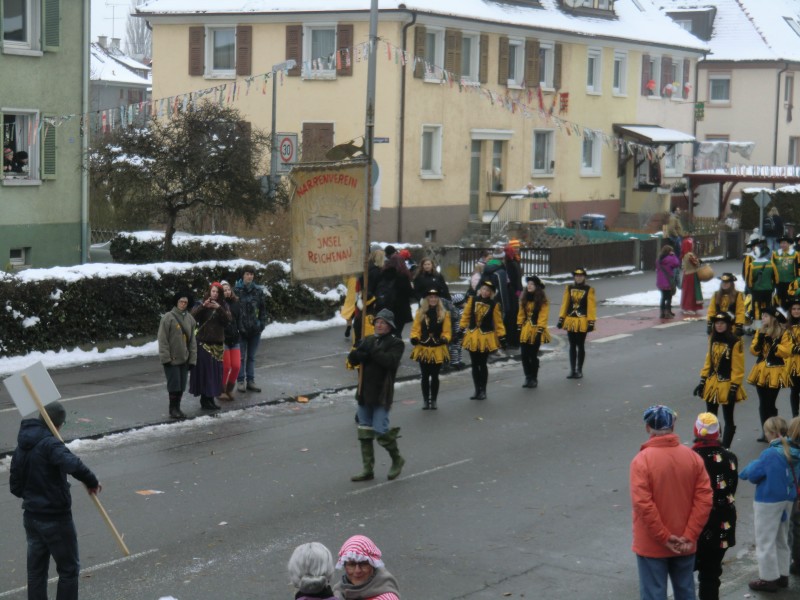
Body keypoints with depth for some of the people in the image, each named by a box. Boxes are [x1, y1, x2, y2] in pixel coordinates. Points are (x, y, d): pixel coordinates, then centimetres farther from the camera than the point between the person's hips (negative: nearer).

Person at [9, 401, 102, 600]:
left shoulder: (22, 447, 8)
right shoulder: (49, 444, -19)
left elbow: (15, 487, 13)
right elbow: (72, 464, -37)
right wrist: (92, 482, -24)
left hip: (31, 517, 8)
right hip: (55, 518, -8)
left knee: (36, 570, 14)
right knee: (69, 569, 4)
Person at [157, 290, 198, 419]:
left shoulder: (190, 319, 7)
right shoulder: (168, 317, -9)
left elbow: (192, 340, 10)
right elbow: (162, 339, -11)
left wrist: (192, 359, 5)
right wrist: (165, 357, -16)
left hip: (184, 358, 5)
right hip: (171, 359, -5)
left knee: (182, 385, 9)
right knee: (174, 384, -4)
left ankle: (177, 408, 19)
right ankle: (173, 409, 7)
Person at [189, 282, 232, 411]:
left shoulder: (223, 305, 7)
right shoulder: (202, 304, -1)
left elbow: (228, 319, -7)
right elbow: (193, 316, -16)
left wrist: (219, 308, -22)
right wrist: (203, 306, -30)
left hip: (217, 343, 4)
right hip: (203, 342, -4)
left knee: (215, 371, 5)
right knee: (204, 370, -6)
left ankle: (210, 398, 13)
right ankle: (205, 399, -2)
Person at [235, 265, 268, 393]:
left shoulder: (258, 290, 4)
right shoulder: (237, 290, -7)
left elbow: (263, 308, 7)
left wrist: (262, 324, -1)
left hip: (255, 329, 3)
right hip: (241, 328, -3)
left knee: (251, 357, 12)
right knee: (241, 356, 3)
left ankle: (250, 381, 19)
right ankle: (240, 381, 11)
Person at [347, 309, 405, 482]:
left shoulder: (396, 343, -4)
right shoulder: (368, 340, 12)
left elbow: (391, 361, -22)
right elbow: (352, 359, 5)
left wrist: (371, 351, -21)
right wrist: (359, 353, -17)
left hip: (382, 394, -6)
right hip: (364, 393, 6)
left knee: (380, 432, -10)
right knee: (364, 433, 8)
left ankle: (397, 460, 16)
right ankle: (368, 470, 16)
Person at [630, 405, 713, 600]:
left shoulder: (642, 460, -16)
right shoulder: (693, 457, -3)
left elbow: (643, 504, -21)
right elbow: (704, 499, -6)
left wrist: (664, 537, -13)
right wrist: (689, 536, -6)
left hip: (652, 546, -4)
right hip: (684, 545, 4)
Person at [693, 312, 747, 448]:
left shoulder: (735, 342, -15)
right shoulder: (713, 339, 6)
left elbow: (738, 367, -15)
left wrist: (734, 388, -17)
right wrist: (702, 381, 8)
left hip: (726, 386, -7)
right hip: (712, 384, 7)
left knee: (728, 419, 6)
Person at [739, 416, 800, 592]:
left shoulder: (770, 454, -24)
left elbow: (752, 475, -16)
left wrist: (750, 468, 3)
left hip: (768, 501, -7)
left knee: (765, 541, 6)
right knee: (782, 539, 21)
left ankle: (769, 578, 13)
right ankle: (782, 575, 29)